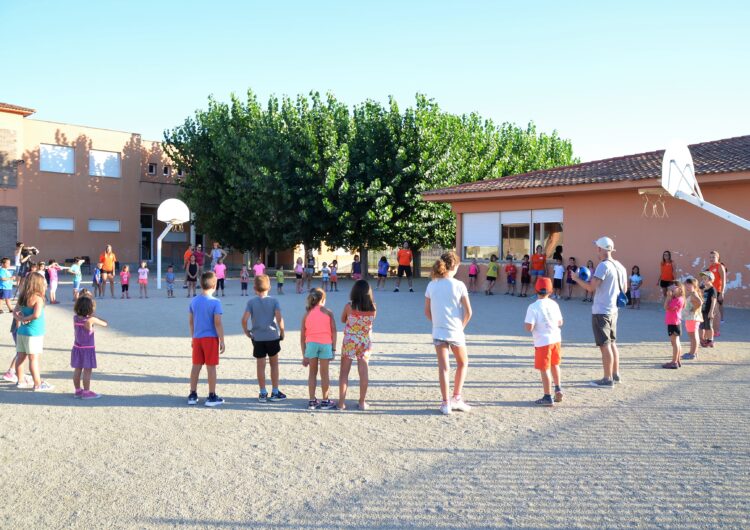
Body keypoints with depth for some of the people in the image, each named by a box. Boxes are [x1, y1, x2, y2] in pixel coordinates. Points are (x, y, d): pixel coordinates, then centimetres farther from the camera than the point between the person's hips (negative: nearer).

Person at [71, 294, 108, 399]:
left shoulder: (75, 318, -4)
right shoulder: (91, 320, -19)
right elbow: (105, 324, -8)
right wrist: (99, 320, 9)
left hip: (77, 348, 6)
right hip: (88, 349, -6)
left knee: (77, 370, 13)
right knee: (87, 371, 1)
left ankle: (78, 390, 23)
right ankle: (86, 392, 6)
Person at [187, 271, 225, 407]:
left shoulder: (194, 301, 5)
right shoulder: (215, 302, -13)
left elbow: (191, 321, 11)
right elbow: (217, 323, -15)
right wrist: (222, 340, -10)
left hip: (197, 338, 5)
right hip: (211, 338, -5)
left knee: (196, 366, 12)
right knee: (211, 367, 1)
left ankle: (193, 395, 18)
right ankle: (212, 397, 6)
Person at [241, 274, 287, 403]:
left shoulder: (251, 302, -3)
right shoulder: (274, 301, -3)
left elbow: (244, 318, -13)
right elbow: (279, 317, -15)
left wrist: (246, 331, 3)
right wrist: (282, 332, -2)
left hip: (257, 338, 0)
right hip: (273, 336, 0)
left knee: (260, 366, 8)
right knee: (274, 364, 13)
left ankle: (263, 393, 12)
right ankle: (275, 392, 17)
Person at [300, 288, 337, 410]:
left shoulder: (307, 314, 14)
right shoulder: (328, 312, 8)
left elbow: (302, 337, 12)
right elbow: (333, 331, -1)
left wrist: (304, 356, 17)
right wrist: (333, 349, 3)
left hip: (311, 344, 2)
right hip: (326, 344, -2)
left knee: (312, 373, 14)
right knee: (324, 373, 8)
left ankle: (312, 401, 15)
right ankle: (325, 401, 17)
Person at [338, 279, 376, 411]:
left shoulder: (349, 306, -14)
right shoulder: (373, 308, -8)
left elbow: (343, 320, 2)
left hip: (349, 342, -2)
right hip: (365, 342, 2)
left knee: (344, 372, 8)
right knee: (364, 372, 9)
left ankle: (342, 402, 9)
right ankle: (362, 402, 15)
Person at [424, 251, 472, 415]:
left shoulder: (431, 285, 0)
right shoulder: (459, 285, -9)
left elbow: (427, 312, 4)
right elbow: (468, 312, -9)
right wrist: (462, 326, 6)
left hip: (438, 332, 2)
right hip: (455, 331, -2)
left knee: (443, 367, 6)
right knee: (462, 364, 19)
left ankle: (446, 403, 5)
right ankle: (457, 398, 17)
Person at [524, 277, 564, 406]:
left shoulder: (533, 307, -16)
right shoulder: (554, 304, 1)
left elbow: (529, 327, -20)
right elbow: (560, 322, 9)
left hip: (542, 341, -6)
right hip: (556, 339, 6)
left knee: (544, 369, 2)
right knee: (554, 364, 26)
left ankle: (548, 397, 7)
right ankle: (558, 388, 28)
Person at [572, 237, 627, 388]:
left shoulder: (603, 266, -18)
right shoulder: (619, 266, 9)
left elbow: (591, 287, -22)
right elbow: (623, 289, 18)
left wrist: (577, 278, -6)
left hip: (601, 311, -9)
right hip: (613, 310, 9)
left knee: (605, 345, -3)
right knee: (612, 343, 18)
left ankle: (608, 379, 1)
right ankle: (615, 374, 26)